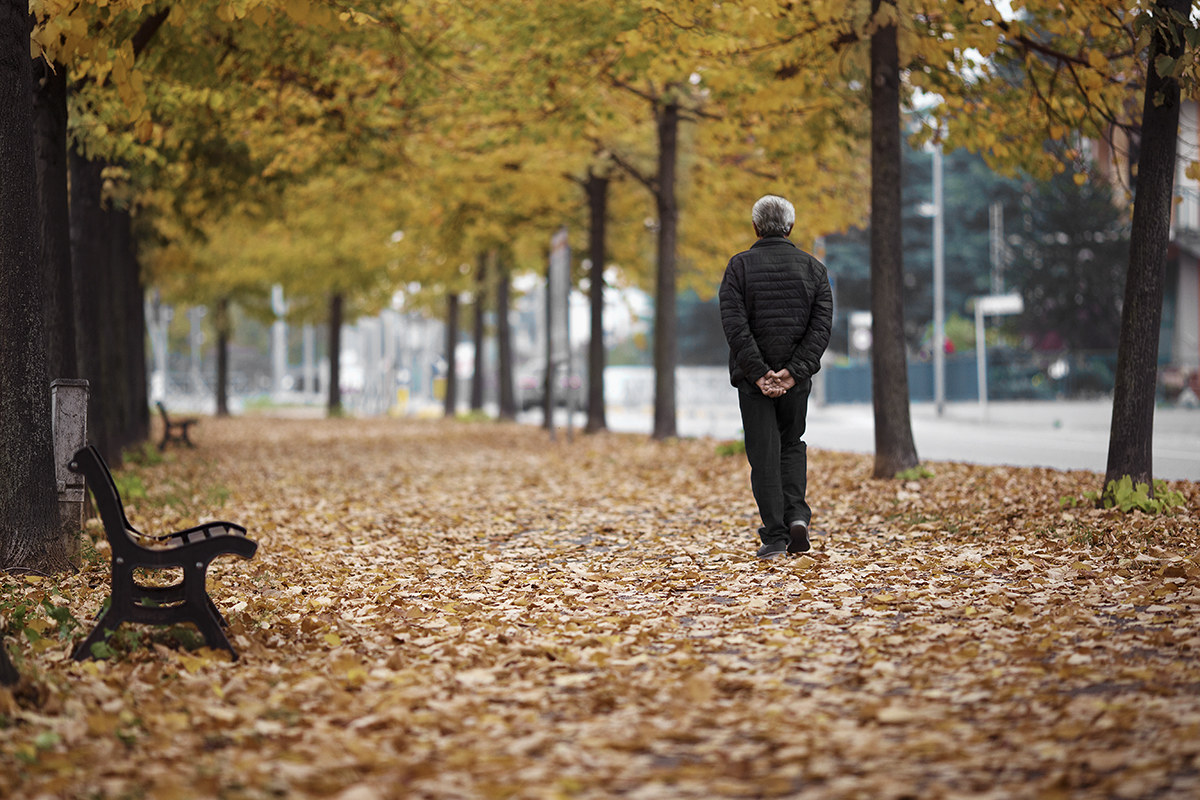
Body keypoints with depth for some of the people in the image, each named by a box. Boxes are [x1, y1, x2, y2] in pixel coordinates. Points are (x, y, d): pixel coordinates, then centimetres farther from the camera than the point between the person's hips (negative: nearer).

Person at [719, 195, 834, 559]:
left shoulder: (739, 266, -3)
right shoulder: (813, 268, 4)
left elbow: (734, 325, -13)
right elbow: (822, 325, -5)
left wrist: (758, 373, -14)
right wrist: (793, 372, -11)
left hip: (753, 378, -2)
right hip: (796, 378, 2)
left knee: (764, 454, 3)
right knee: (793, 445, 19)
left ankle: (775, 535, -1)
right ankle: (796, 514, 0)